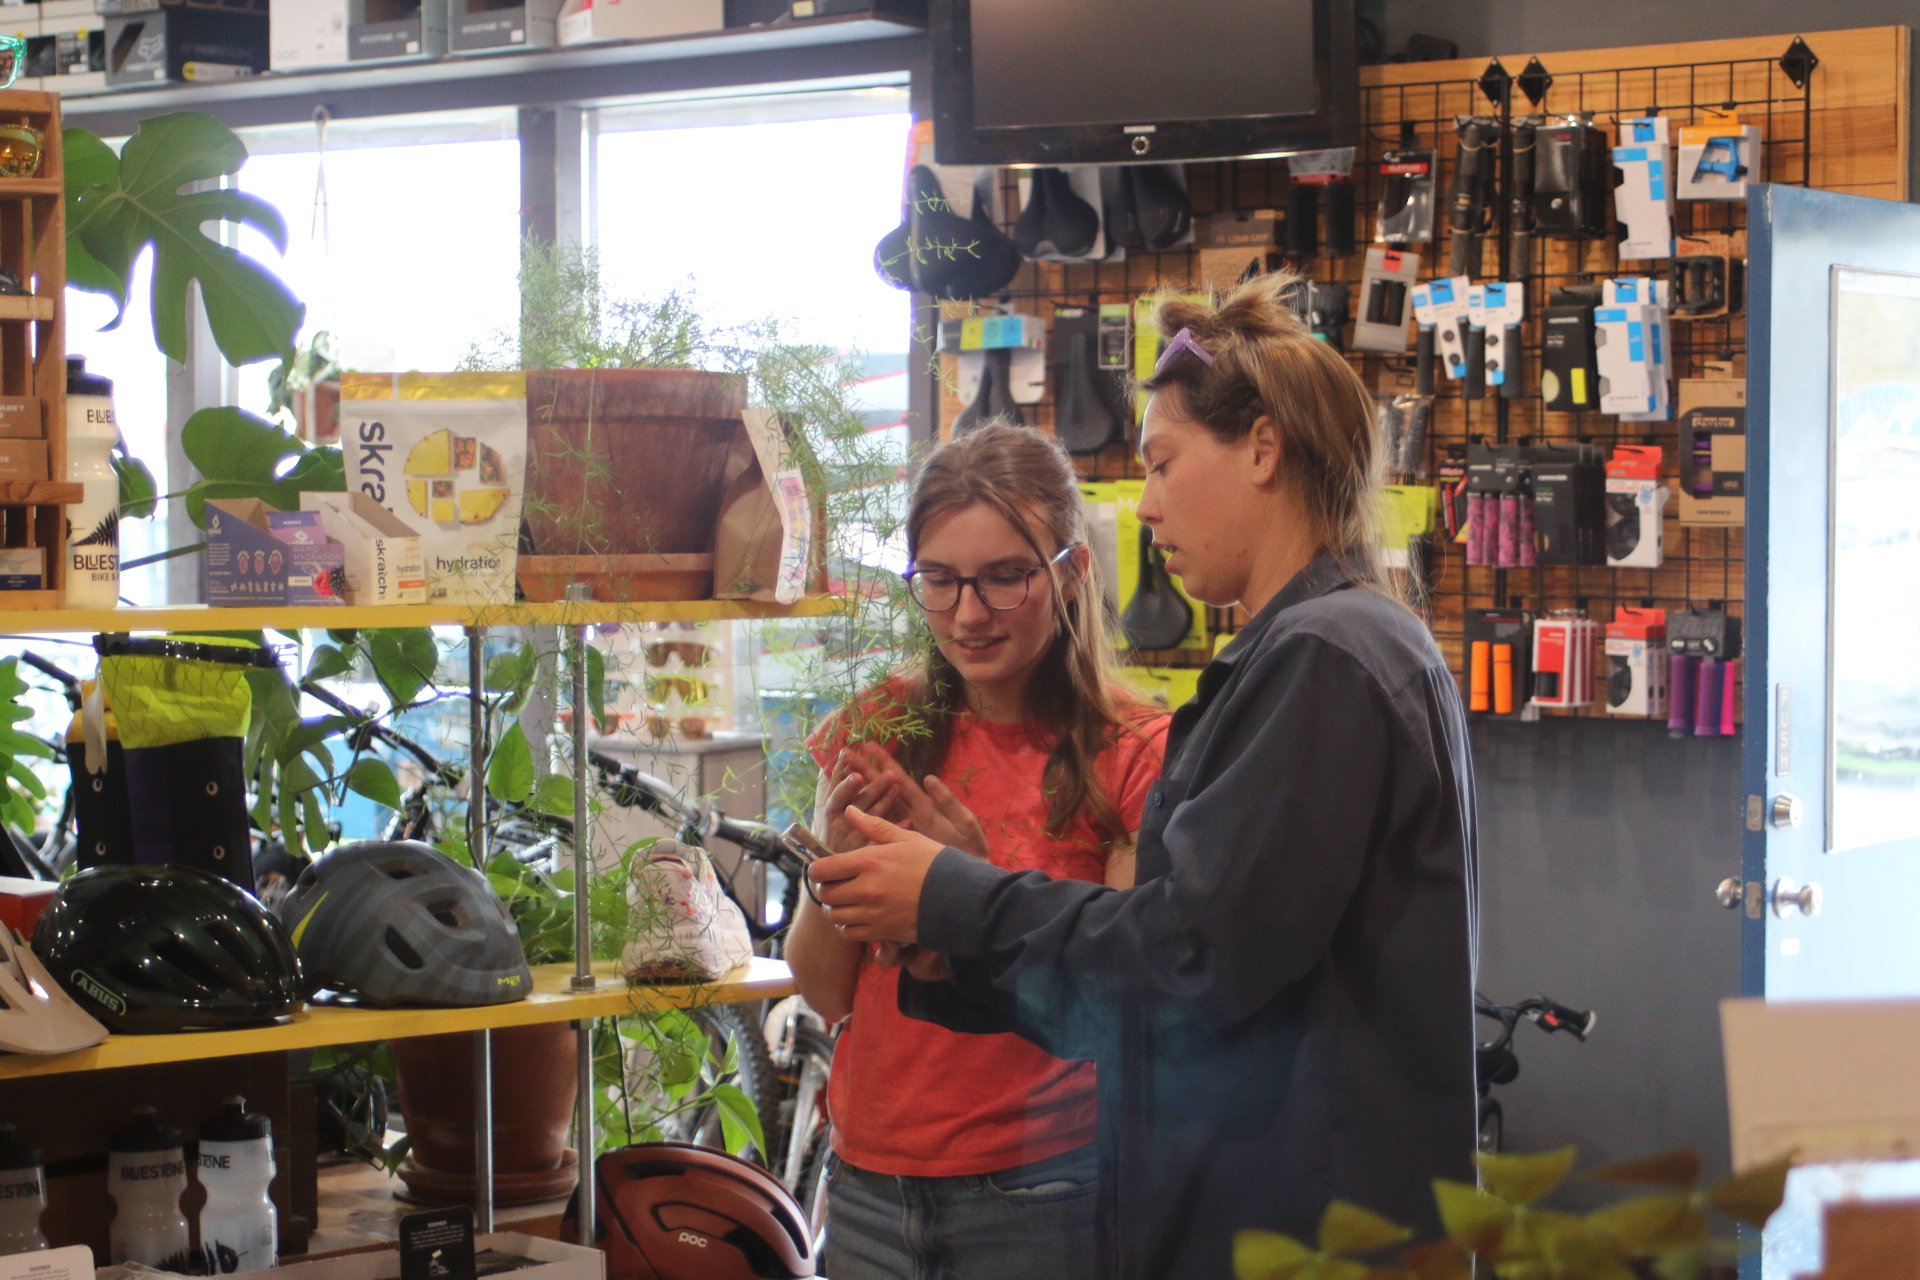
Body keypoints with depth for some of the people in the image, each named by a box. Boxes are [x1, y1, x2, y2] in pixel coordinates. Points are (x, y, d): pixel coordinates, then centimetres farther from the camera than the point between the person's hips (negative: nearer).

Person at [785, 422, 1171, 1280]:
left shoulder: (1133, 755, -8)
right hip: (870, 1175, 4)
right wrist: (836, 862, -13)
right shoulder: (877, 733, 3)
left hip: (1038, 1192, -3)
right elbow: (826, 996, 5)